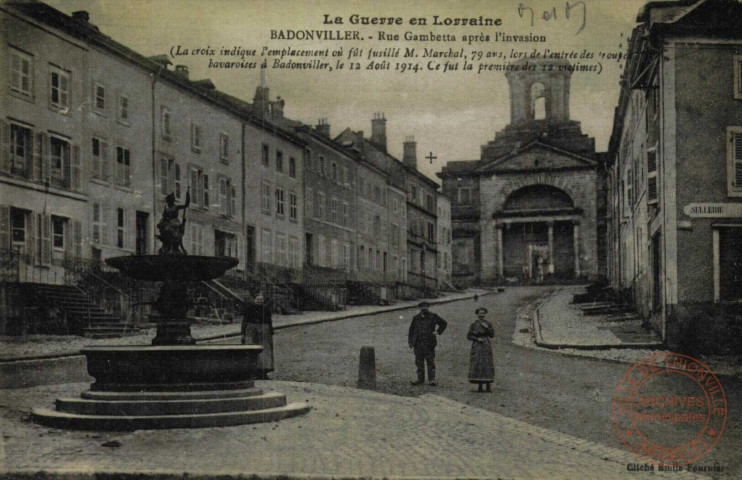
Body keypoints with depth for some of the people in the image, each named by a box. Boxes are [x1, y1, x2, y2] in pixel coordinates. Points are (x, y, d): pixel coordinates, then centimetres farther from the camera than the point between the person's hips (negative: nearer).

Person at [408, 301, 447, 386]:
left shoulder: (433, 317, 3)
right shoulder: (416, 318, 11)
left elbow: (444, 323, 12)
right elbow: (411, 330, 15)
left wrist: (438, 332, 2)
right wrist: (410, 341, 7)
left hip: (429, 344, -3)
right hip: (418, 344, 3)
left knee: (430, 362, -5)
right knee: (419, 362, 5)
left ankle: (432, 380, -3)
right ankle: (420, 380, 13)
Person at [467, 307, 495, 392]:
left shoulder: (488, 324, 8)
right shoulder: (474, 324, 5)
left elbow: (492, 335, 3)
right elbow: (469, 336, 3)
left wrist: (487, 328, -10)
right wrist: (477, 339, -10)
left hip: (486, 347, 0)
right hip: (477, 346, 0)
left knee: (487, 365, -7)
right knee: (477, 365, -5)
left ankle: (488, 386, -5)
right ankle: (480, 386, 0)